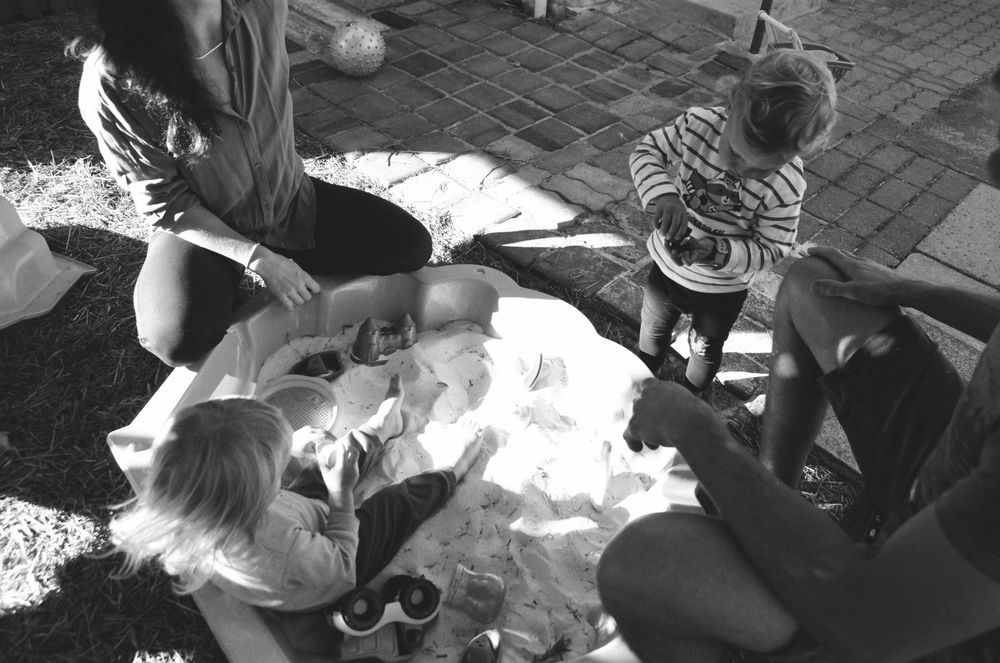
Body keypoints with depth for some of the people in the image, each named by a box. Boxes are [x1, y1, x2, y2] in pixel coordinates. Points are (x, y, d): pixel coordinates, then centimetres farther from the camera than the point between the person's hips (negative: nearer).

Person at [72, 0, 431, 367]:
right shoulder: (111, 79, -27)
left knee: (412, 246, -4)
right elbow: (164, 203, -19)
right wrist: (259, 259, -24)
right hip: (201, 228, -3)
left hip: (290, 201, 4)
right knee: (177, 341, -29)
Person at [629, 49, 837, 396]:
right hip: (667, 267, 2)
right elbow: (646, 152, -16)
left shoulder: (786, 186, -30)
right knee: (653, 330, 29)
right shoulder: (698, 124, -27)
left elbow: (771, 248, -21)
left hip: (723, 291, -2)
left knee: (705, 349, 26)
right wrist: (662, 195, -35)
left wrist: (719, 252, -38)